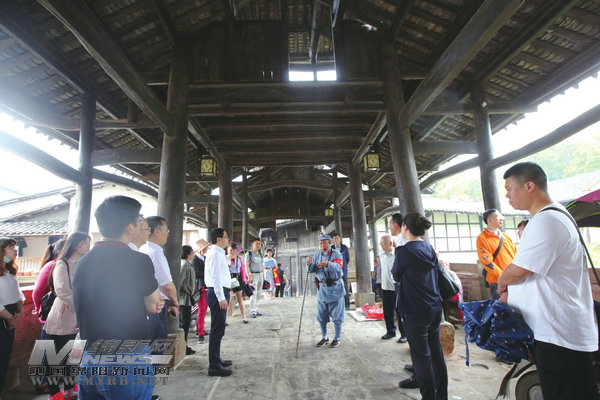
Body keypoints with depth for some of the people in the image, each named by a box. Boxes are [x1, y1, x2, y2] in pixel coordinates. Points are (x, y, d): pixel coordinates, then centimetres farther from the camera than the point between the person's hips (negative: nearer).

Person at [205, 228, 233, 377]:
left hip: (220, 293, 11)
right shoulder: (215, 253, -15)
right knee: (217, 330, -4)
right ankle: (214, 366, 4)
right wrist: (221, 298, -23)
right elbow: (216, 276, -22)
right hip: (218, 293, -11)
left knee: (218, 329, 19)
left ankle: (216, 359, 32)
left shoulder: (219, 253, 16)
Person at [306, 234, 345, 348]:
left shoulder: (336, 254, -9)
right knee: (321, 316, 13)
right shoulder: (317, 255, 7)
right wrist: (309, 263, -21)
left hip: (335, 288, -5)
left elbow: (338, 267, -27)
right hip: (322, 288, 5)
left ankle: (337, 338, 21)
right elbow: (312, 270, 1)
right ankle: (324, 337, 30)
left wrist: (328, 264, -46)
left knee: (336, 315, 4)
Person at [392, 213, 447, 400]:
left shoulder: (404, 250, -16)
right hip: (435, 308, 8)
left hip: (416, 311, -8)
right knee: (436, 351, 18)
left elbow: (396, 276, -3)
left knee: (421, 356, 3)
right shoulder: (429, 248, 6)